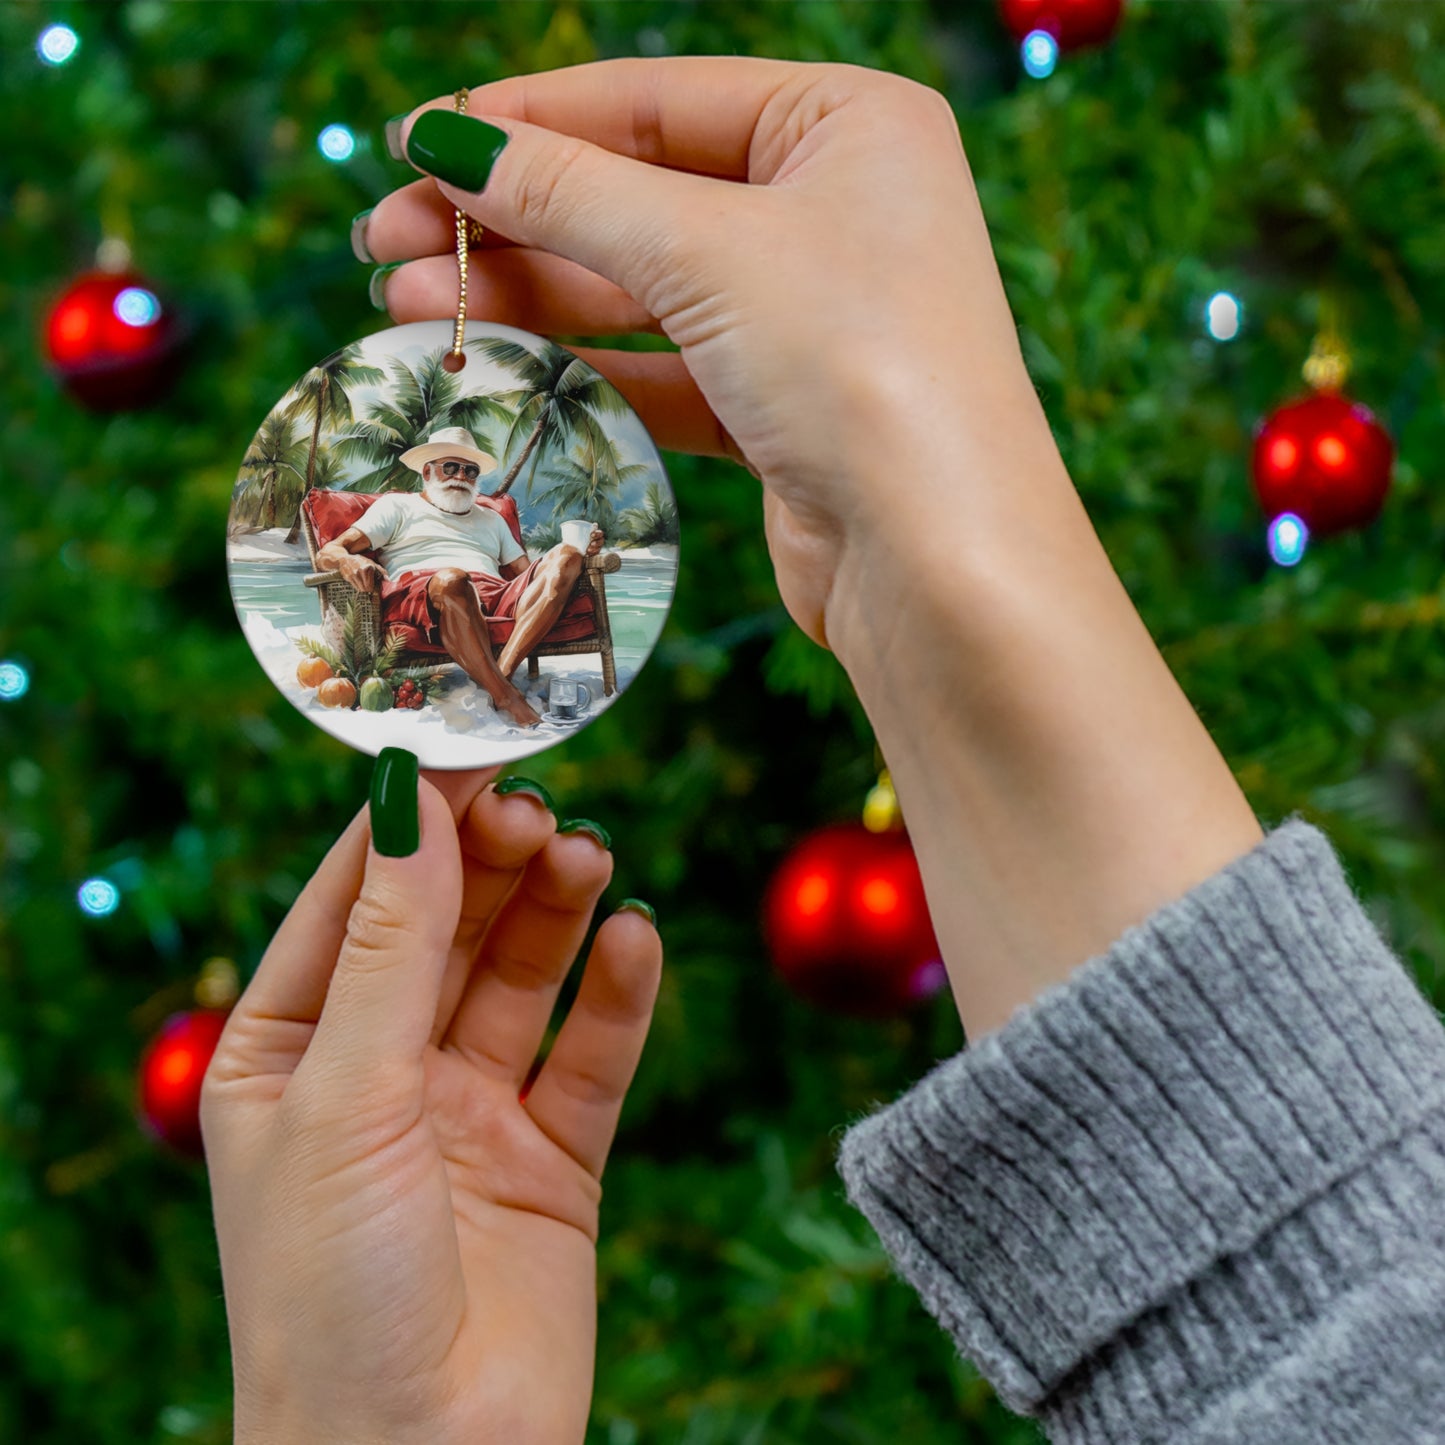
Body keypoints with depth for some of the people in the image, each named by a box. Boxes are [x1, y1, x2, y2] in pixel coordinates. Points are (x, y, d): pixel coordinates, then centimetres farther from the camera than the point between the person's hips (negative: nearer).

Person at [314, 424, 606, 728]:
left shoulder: (491, 519, 39)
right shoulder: (396, 506, 24)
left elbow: (529, 574, 28)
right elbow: (327, 553, 12)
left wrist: (580, 551, 9)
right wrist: (348, 561, -15)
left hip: (497, 598, 5)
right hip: (417, 595, -5)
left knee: (565, 556, -19)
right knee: (451, 579, -41)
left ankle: (502, 672, -38)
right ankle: (507, 701, -45)